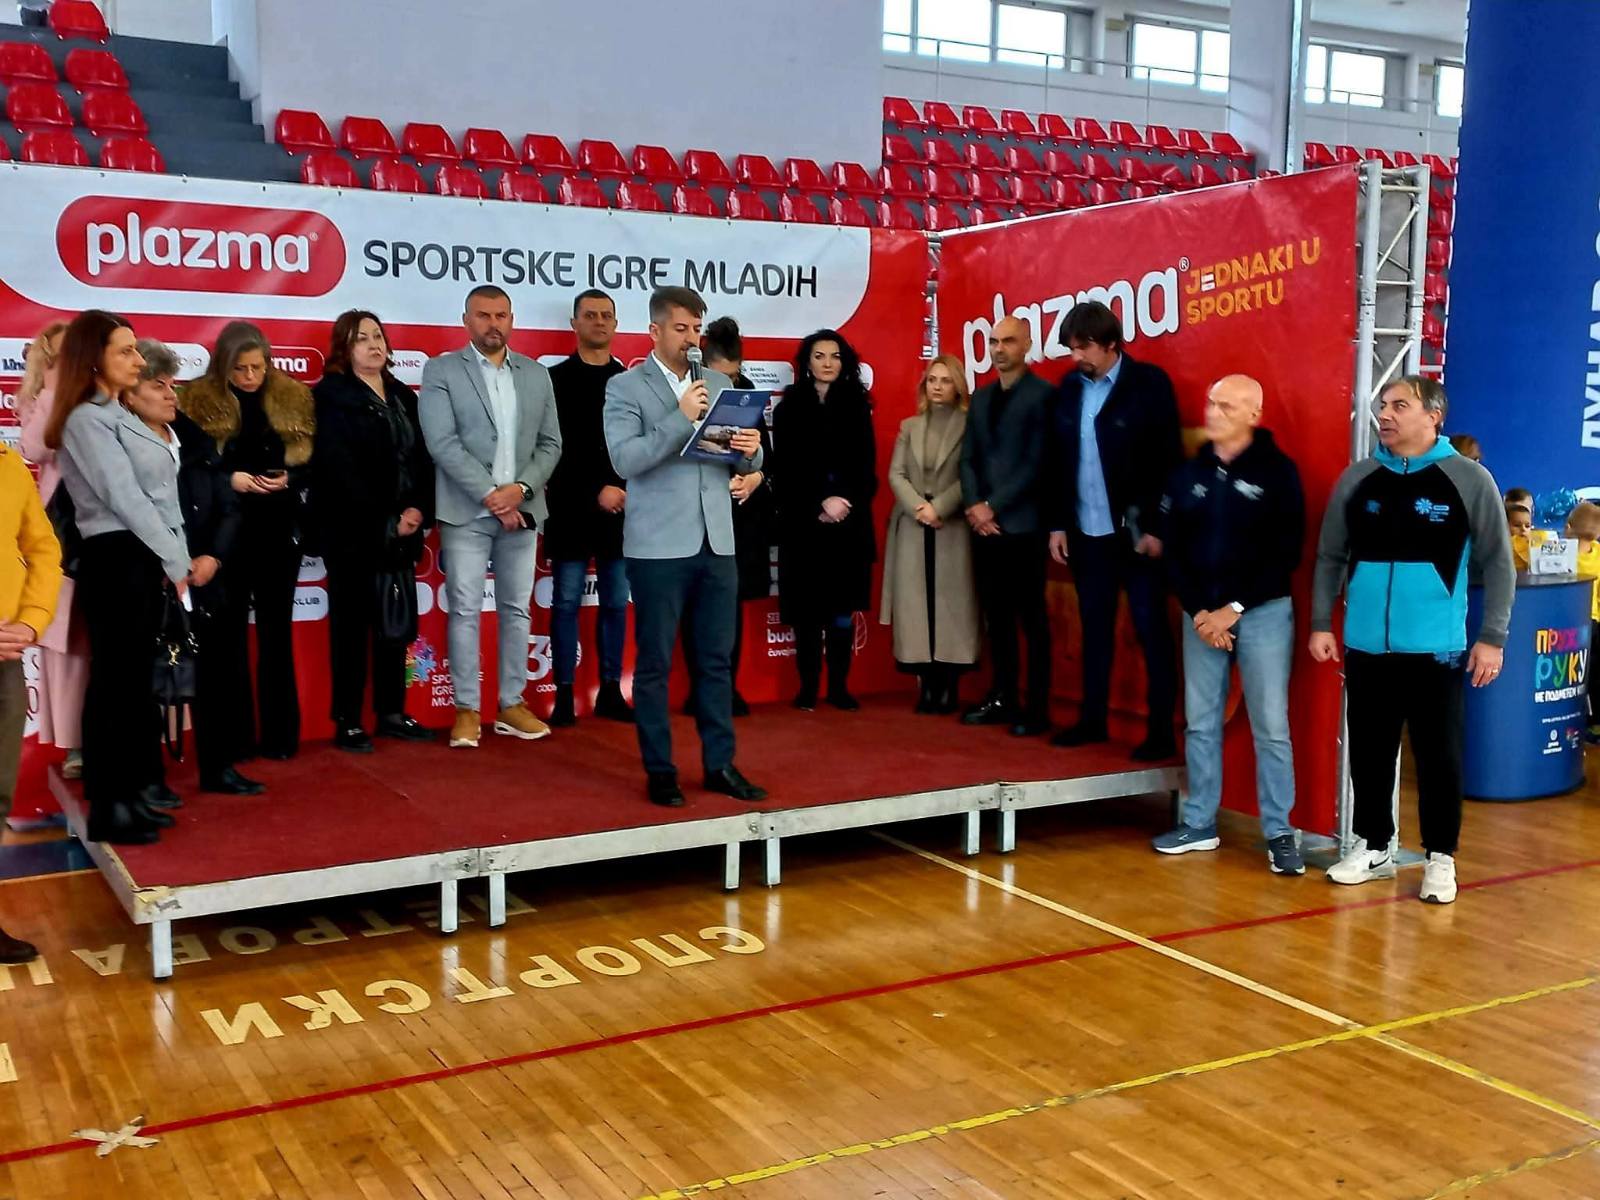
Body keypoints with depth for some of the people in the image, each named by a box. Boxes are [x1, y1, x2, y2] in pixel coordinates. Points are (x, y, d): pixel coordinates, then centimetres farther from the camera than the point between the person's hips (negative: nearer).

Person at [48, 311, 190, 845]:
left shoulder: (122, 417, 18)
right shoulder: (88, 420, -9)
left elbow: (159, 495, 12)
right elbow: (125, 498, -14)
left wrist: (176, 559, 4)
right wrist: (175, 561, -10)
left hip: (146, 560, 9)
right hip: (117, 560, -9)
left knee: (136, 679, 13)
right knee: (115, 680, -5)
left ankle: (136, 789, 21)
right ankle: (107, 808, 1)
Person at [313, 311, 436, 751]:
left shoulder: (403, 397, 14)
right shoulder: (331, 397, -6)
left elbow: (422, 457, 9)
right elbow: (340, 471, -14)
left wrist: (419, 509, -7)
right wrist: (385, 521, -15)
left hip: (402, 532, 6)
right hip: (354, 534, -6)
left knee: (399, 624, 9)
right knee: (351, 627, 1)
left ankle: (392, 713, 19)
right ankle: (347, 722, 8)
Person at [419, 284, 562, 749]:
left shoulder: (537, 374, 10)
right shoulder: (440, 371, -1)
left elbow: (550, 444, 7)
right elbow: (443, 443, -10)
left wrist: (520, 489, -9)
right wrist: (490, 494, -15)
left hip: (521, 510, 4)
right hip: (466, 511, -3)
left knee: (516, 609, 8)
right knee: (465, 610, 0)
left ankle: (512, 705, 17)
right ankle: (467, 710, 7)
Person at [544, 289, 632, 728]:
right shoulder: (557, 379, 2)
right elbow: (556, 448, -5)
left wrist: (627, 491, -8)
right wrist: (596, 490, -13)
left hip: (621, 510, 3)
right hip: (571, 510, -3)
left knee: (616, 602, 6)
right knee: (567, 602, -1)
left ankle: (610, 691, 13)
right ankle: (565, 695, 4)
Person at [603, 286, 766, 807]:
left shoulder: (719, 384, 13)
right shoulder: (625, 387, -1)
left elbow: (744, 465, 14)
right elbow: (625, 460, -14)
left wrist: (751, 451, -9)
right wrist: (681, 418, -19)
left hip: (717, 543, 4)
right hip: (659, 546, -4)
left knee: (715, 660, 9)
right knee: (654, 663, 3)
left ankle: (720, 764, 17)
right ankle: (659, 770, 12)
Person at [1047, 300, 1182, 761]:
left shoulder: (1149, 383, -8)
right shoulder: (1071, 386, 7)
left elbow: (1169, 460, -10)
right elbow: (1059, 459, 10)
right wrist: (1058, 523, 7)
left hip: (1136, 533, -5)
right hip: (1087, 533, 5)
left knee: (1151, 630, 2)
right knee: (1094, 627, 13)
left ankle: (1160, 731, 8)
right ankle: (1092, 719, 23)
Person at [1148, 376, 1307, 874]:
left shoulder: (1278, 472, -4)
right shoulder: (1189, 473, 8)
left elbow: (1286, 553, -8)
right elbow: (1171, 548, 7)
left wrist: (1234, 609, -11)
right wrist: (1199, 611, -4)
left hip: (1262, 612, -4)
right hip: (1201, 614, 4)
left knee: (1270, 726, -2)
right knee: (1200, 722, 8)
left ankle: (1279, 833, 6)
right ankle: (1199, 824, 18)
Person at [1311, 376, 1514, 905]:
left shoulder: (1469, 479, -3)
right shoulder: (1356, 479, 5)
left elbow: (1497, 564, -1)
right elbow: (1330, 557, 11)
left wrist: (1493, 637, -5)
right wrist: (1321, 623, 5)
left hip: (1437, 648, -3)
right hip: (1366, 646, 3)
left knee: (1439, 756, 5)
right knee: (1369, 752, 12)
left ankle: (1440, 857, 18)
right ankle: (1373, 846, 26)